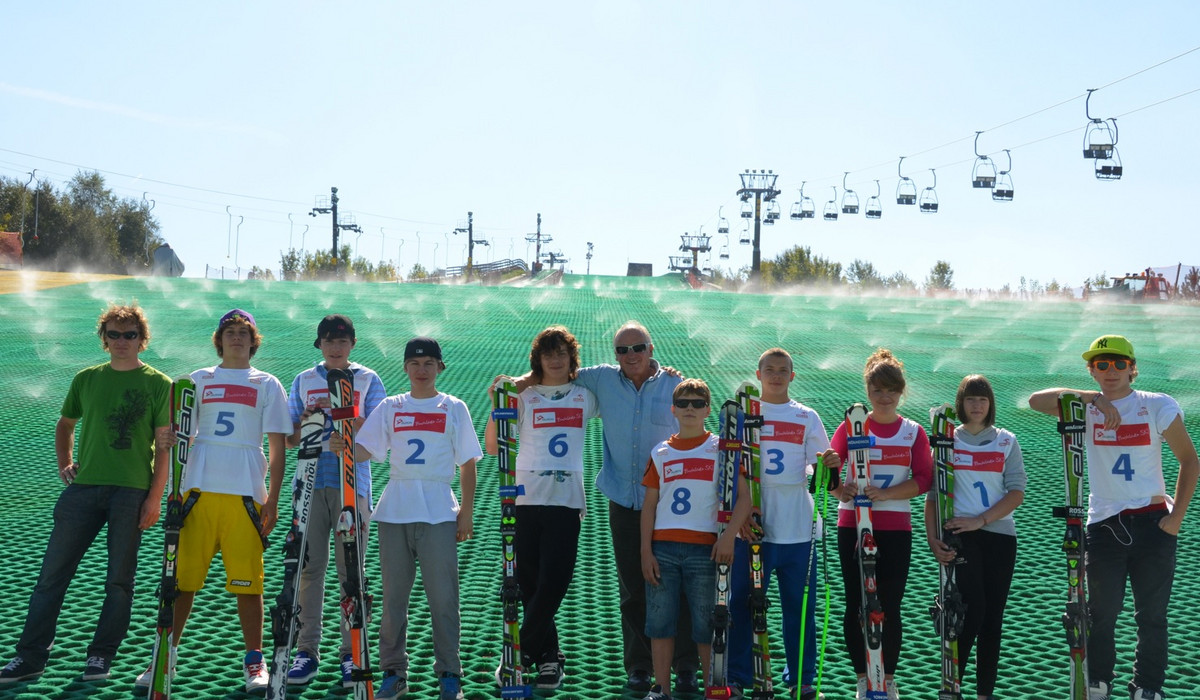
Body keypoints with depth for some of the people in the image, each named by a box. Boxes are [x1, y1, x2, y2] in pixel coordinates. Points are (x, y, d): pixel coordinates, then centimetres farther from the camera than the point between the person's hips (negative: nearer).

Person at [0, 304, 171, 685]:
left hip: (132, 492, -3)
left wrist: (155, 496, -8)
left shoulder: (159, 384, 1)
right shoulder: (86, 379, 11)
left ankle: (100, 656, 14)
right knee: (52, 574, 1)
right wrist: (64, 464, 10)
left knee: (119, 580, 3)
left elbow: (164, 444, -2)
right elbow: (65, 424, 25)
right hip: (84, 487, 3)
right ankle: (30, 656, 7)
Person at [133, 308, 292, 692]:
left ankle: (254, 660, 10)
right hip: (199, 489, 1)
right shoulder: (198, 380, 13)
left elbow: (277, 447, 5)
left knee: (247, 581, 0)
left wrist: (272, 499, -2)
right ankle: (167, 657, 10)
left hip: (245, 494, -1)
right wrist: (175, 489, 3)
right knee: (182, 578, 1)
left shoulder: (267, 384, 9)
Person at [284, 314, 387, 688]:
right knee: (310, 566, 1)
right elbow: (290, 439, 13)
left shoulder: (368, 379, 8)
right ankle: (307, 650, 6)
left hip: (352, 485, -2)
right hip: (311, 484, 2)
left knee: (351, 569, -2)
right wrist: (307, 420, -7)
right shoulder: (304, 380, 14)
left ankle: (352, 652, 3)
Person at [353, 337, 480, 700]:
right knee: (393, 594, 6)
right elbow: (364, 450, 2)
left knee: (442, 595, -4)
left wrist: (467, 511, -1)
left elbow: (467, 464, 5)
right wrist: (341, 447, -19)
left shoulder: (454, 408, 6)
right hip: (394, 511, 2)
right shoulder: (390, 407, 10)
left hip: (438, 513, -2)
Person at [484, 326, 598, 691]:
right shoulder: (523, 397, 7)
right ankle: (548, 655, 16)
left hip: (567, 500, 0)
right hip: (526, 497, 0)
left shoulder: (584, 396, 11)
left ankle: (521, 653, 3)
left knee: (553, 582, -7)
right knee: (529, 582, 3)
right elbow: (492, 447, 5)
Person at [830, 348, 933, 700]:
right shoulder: (852, 426, 4)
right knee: (856, 604, 3)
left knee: (890, 607, 2)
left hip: (896, 529, 0)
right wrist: (840, 489, -25)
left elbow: (923, 480, -4)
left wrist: (883, 494, -16)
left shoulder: (914, 432, 5)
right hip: (853, 526, 0)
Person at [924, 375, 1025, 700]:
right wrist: (933, 539, -9)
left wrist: (980, 519, -14)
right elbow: (933, 494, 3)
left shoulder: (1007, 441, 8)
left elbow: (1017, 493, -1)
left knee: (992, 619, 5)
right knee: (973, 611, -16)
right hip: (960, 535, -2)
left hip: (999, 535, 2)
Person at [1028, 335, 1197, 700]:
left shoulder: (1158, 406, 0)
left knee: (1152, 616, 5)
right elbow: (1036, 401, -15)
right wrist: (1094, 397, -23)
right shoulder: (1085, 408, 2)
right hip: (1104, 525, 1)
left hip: (1153, 522, 0)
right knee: (1101, 615, 6)